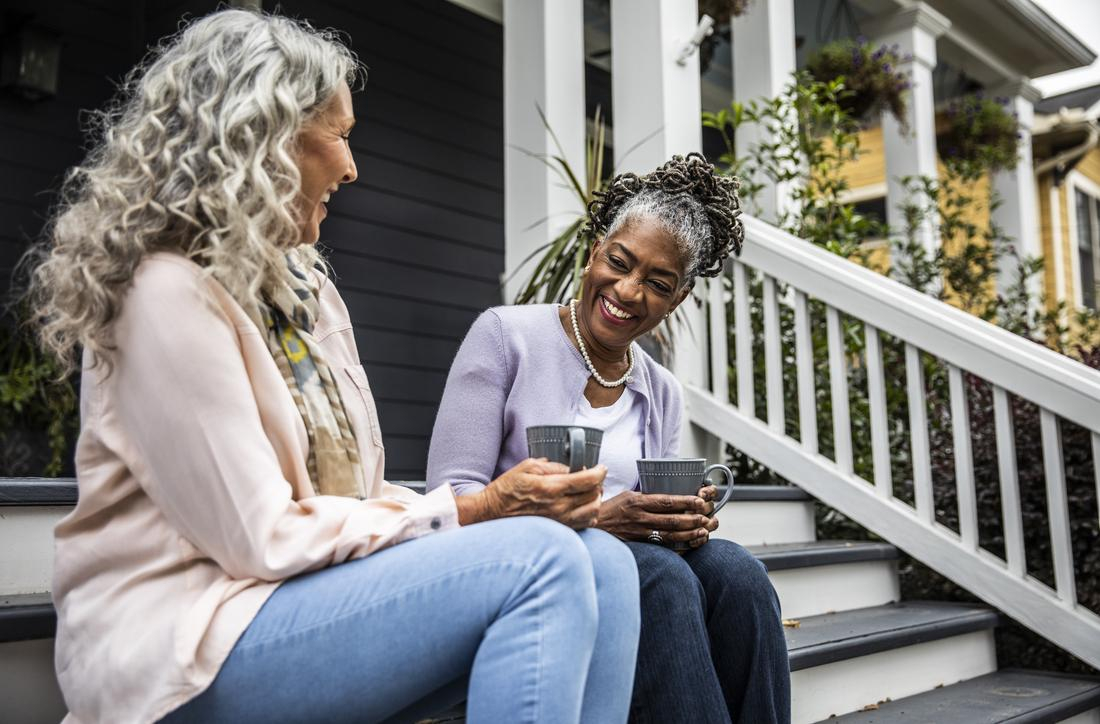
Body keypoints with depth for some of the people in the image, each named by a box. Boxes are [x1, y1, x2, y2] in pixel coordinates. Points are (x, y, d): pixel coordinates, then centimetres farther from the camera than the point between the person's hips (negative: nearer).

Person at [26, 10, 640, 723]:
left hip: (323, 585, 8)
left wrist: (511, 503, -3)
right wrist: (475, 511, -14)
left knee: (603, 561, -12)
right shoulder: (172, 293, -13)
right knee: (539, 560, -27)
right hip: (190, 644, -8)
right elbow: (264, 540, -17)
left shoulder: (303, 287, 16)